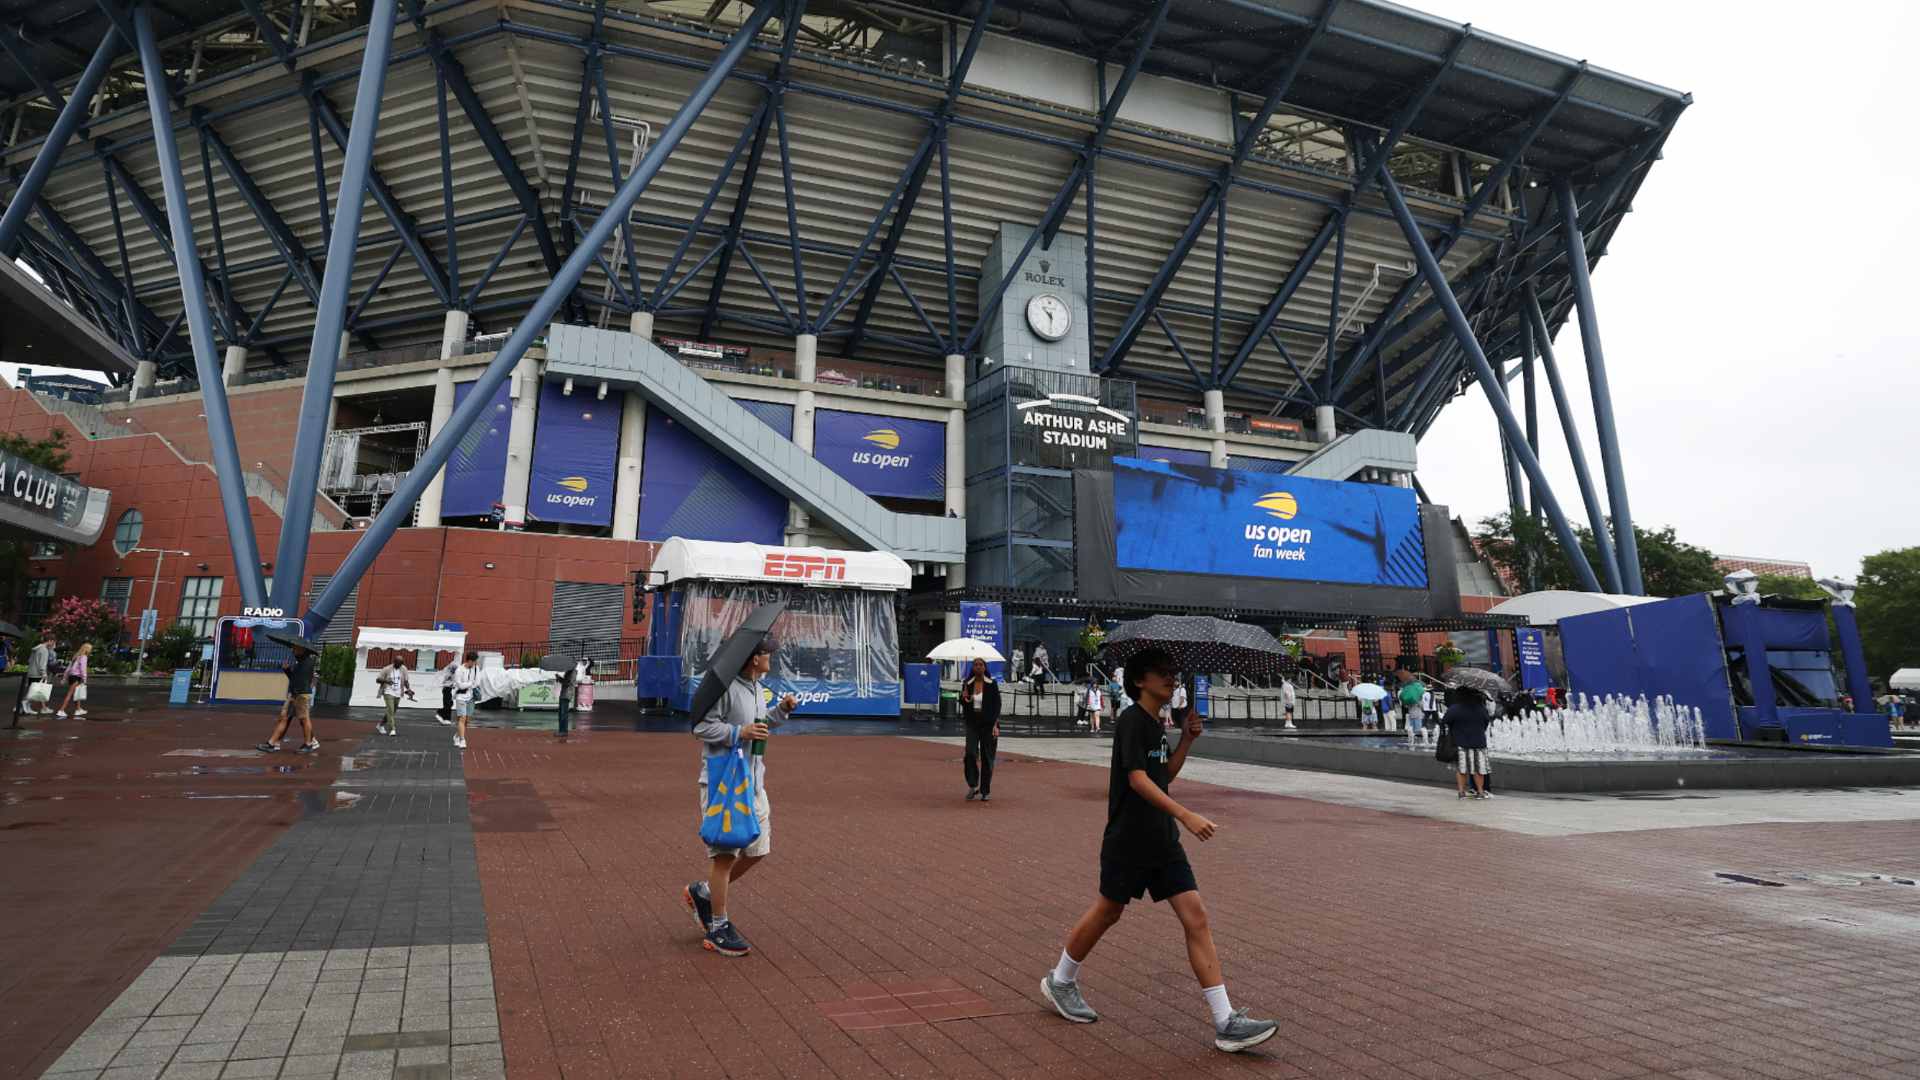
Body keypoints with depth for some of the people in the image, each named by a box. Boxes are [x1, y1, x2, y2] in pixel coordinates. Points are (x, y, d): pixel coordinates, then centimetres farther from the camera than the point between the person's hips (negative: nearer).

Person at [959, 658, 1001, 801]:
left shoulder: (992, 684, -4)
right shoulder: (968, 684, 4)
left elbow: (997, 704, -5)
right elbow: (962, 703, 11)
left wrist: (995, 724, -13)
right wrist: (964, 698, -12)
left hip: (988, 724, -2)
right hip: (972, 723, 2)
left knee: (987, 757, 2)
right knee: (970, 753, -14)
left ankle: (985, 791, 13)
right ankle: (973, 786, 3)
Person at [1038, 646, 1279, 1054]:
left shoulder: (1156, 724, 11)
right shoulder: (1131, 721, -15)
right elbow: (1138, 779, -24)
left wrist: (1187, 738, 5)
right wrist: (1185, 815, -32)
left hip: (1163, 843, 8)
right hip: (1128, 841, -7)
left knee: (1196, 919, 0)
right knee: (1107, 913, 9)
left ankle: (1226, 1023, 3)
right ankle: (1059, 981, 32)